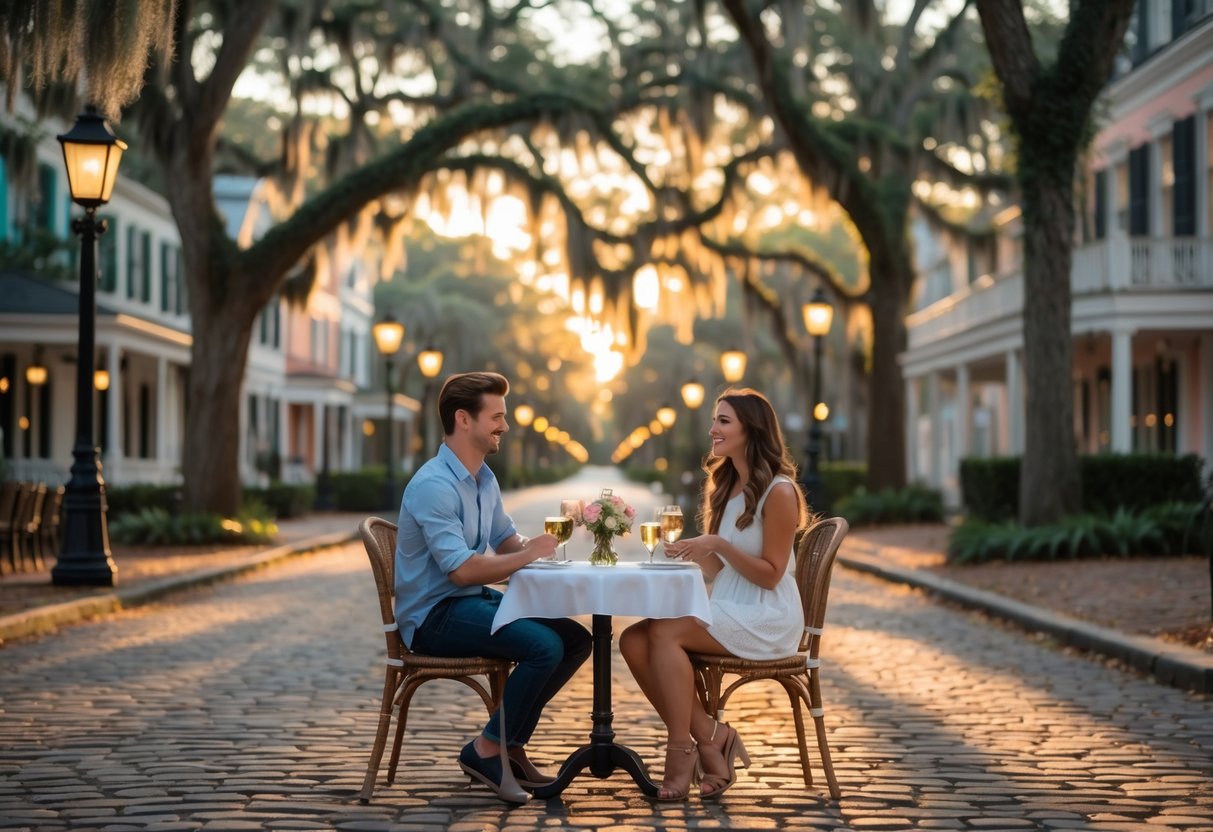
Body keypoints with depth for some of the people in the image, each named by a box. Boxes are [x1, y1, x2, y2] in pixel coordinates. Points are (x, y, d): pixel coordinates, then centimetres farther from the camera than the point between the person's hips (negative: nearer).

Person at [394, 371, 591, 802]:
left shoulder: (484, 479, 11)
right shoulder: (434, 485, -21)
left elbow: (507, 539, 22)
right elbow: (462, 569, -27)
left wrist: (537, 545, -1)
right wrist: (526, 556, -16)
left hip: (474, 601, 10)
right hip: (434, 615, -10)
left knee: (576, 639, 2)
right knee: (544, 646, -26)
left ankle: (510, 743, 7)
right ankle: (486, 750, -9)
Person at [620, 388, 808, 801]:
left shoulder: (778, 491, -10)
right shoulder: (726, 486, 16)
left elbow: (769, 575, -13)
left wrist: (719, 545, -22)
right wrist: (695, 554, -1)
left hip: (766, 622, -8)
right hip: (727, 612, 8)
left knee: (664, 632, -27)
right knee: (633, 640, -15)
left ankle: (682, 751, -18)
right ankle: (710, 738, -9)